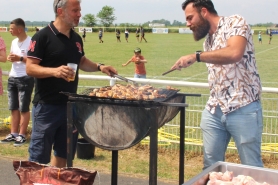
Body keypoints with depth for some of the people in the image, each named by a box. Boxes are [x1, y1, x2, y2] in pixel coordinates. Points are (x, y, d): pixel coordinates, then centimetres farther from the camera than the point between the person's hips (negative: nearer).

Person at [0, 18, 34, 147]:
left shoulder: (31, 42, -12)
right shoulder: (14, 42, 13)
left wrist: (20, 58, -21)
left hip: (25, 78, -8)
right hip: (12, 78, 8)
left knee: (24, 109, -1)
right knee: (13, 108, 10)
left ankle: (22, 135, 6)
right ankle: (13, 134, 16)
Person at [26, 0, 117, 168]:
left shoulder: (77, 39, 10)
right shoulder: (43, 36, -12)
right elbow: (30, 68, -15)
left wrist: (99, 67, 6)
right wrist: (54, 71, -30)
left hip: (70, 105, 7)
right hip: (47, 106, -7)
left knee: (63, 154, 16)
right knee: (39, 157, 0)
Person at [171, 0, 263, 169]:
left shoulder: (235, 22, -7)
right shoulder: (207, 40, 16)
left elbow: (234, 53, -26)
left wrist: (196, 56, -24)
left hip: (243, 109, -7)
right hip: (213, 111, 7)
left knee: (252, 167, 2)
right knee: (211, 165, 10)